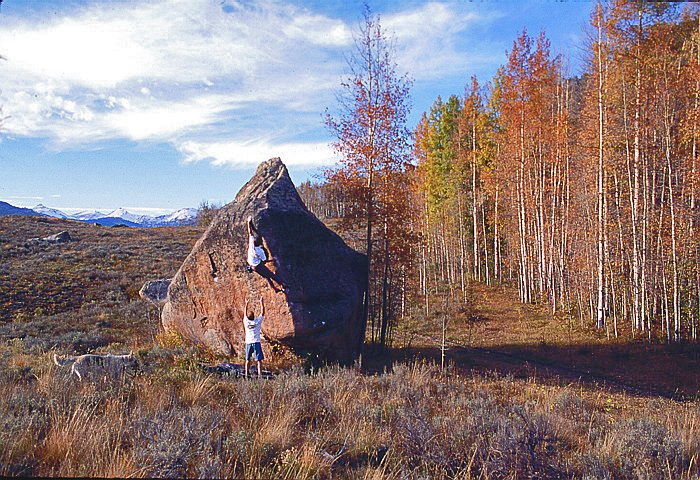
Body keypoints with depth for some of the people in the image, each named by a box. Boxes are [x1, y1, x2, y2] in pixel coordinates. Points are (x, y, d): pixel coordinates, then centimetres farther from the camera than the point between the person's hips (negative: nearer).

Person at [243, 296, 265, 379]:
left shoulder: (246, 322, 3)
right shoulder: (257, 322, -2)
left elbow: (245, 314, 22)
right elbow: (262, 313, 9)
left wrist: (246, 304, 33)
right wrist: (262, 303, 16)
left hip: (248, 343, 3)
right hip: (256, 343, -3)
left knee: (247, 360, 10)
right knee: (259, 360, -3)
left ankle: (246, 375, 8)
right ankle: (260, 375, -12)